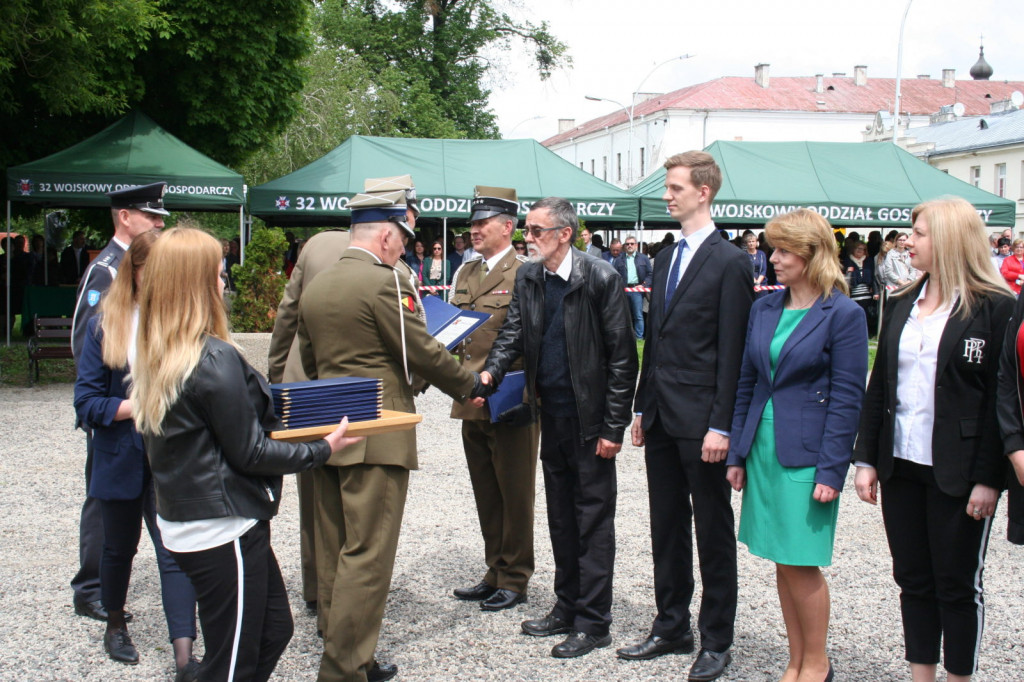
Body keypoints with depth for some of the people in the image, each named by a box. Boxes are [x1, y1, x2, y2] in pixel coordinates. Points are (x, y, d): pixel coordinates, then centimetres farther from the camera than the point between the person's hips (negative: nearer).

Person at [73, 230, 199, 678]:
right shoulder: (106, 326, -5)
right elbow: (87, 403, -7)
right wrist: (139, 406, -20)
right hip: (122, 459, 1)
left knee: (176, 552, -7)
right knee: (119, 547, 20)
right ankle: (115, 626, 42)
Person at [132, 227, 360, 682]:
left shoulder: (154, 357, 5)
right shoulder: (215, 359, -21)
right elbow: (249, 453, -16)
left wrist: (265, 412, 16)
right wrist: (321, 450, -5)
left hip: (185, 523, 9)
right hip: (224, 529, -9)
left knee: (274, 631, 20)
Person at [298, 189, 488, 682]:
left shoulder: (314, 287, 11)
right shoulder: (385, 282, -13)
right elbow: (423, 352, -10)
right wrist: (469, 387, 4)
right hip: (376, 437, -8)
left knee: (334, 553, 14)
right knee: (367, 556, -3)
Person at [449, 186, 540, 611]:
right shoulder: (464, 274, 14)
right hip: (471, 402, 7)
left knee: (515, 496, 5)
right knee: (486, 495, 16)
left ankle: (514, 580, 16)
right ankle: (495, 573, 28)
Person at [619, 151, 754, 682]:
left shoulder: (729, 262, -10)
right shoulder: (665, 257, 13)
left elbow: (732, 352, -13)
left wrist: (721, 425, -17)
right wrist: (642, 407, 14)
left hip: (700, 419, -7)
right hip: (661, 417, 7)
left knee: (713, 532, 5)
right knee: (666, 528, 15)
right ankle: (671, 628, 27)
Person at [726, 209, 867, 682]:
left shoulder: (843, 314, -9)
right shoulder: (764, 309, 8)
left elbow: (847, 399, -10)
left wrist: (831, 470, -13)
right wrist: (737, 453, 9)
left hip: (805, 457, -6)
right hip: (763, 451, 6)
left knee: (800, 564, -1)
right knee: (782, 564, 12)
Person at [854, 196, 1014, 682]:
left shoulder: (994, 308, -8)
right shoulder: (900, 305, 10)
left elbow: (1000, 400, -10)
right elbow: (878, 387, 11)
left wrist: (988, 479, -14)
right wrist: (866, 459, 6)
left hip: (957, 473, -5)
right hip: (900, 464, 6)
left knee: (958, 583, 7)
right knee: (913, 579, 13)